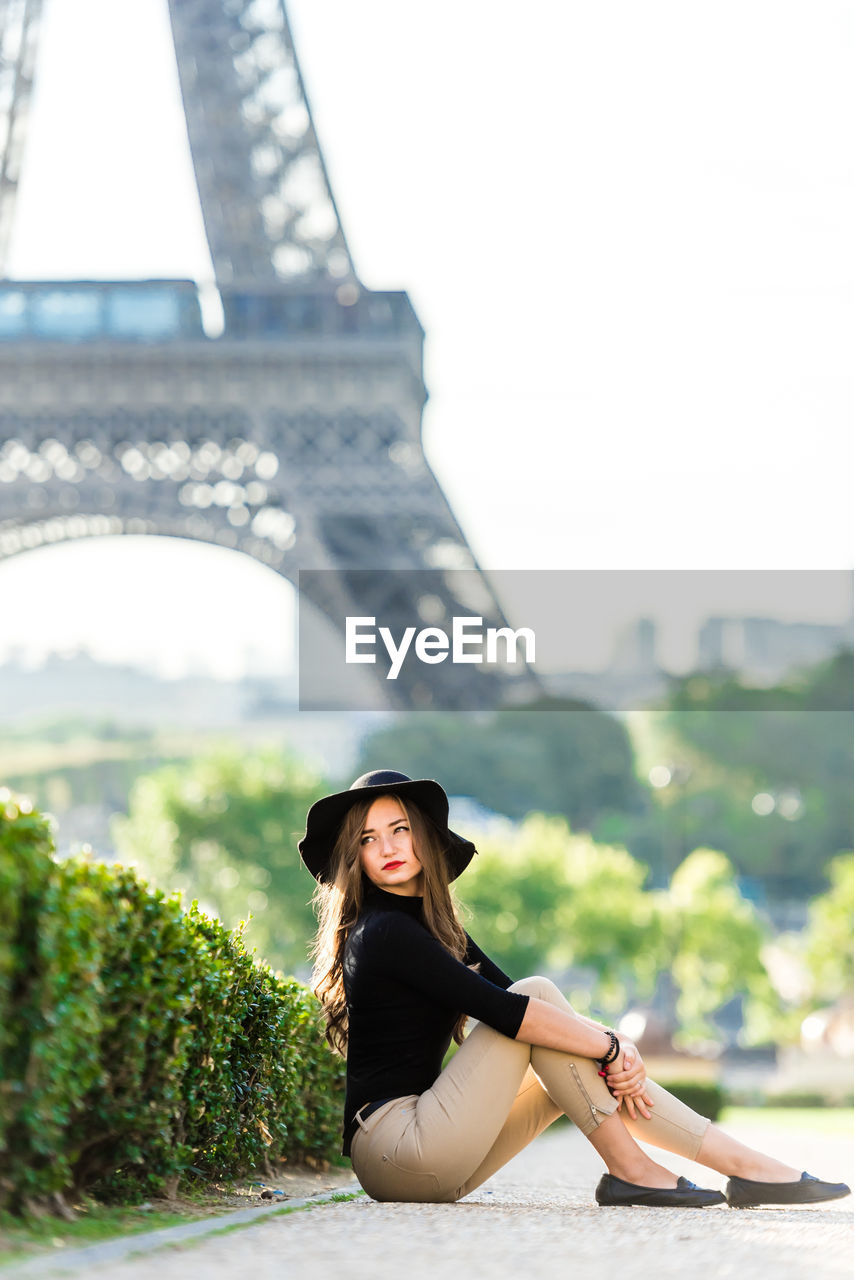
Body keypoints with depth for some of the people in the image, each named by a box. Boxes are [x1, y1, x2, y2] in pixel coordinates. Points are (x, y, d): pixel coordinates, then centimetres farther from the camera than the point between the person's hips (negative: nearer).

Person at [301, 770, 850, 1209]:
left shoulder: (435, 925, 19)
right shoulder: (382, 934, -11)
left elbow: (506, 998, 9)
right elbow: (502, 1011, -18)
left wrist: (609, 1046, -7)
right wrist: (610, 1046, -11)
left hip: (430, 1165, 8)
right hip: (393, 1150, -8)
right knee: (539, 994, -12)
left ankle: (741, 1161, -4)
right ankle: (630, 1170, -14)